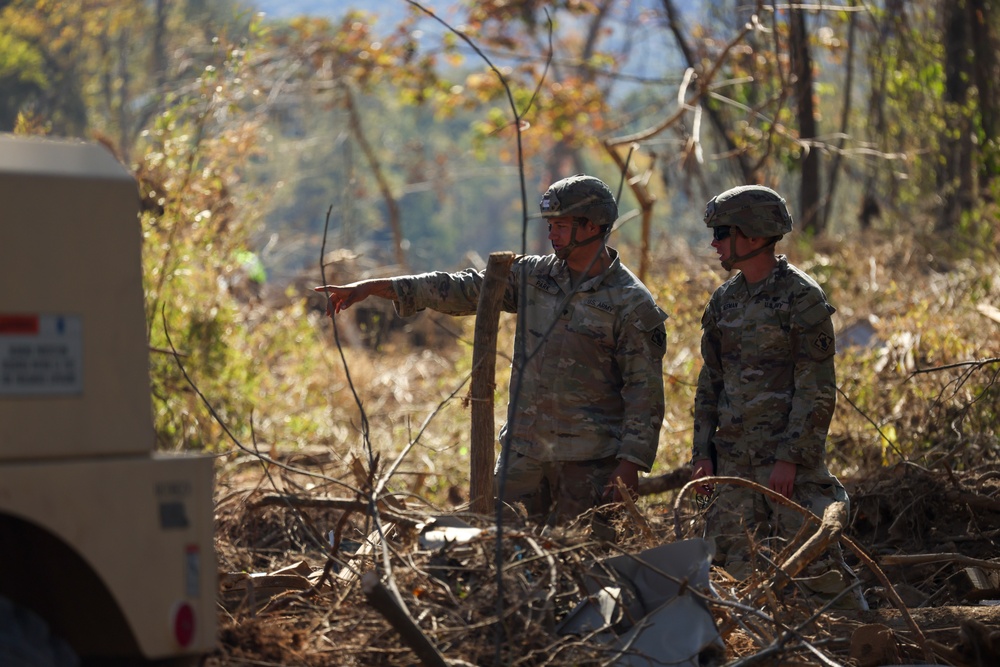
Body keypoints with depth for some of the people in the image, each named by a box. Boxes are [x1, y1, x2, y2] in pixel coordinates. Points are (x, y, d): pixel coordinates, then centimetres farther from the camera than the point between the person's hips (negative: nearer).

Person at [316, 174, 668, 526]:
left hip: (589, 460, -6)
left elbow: (645, 390, -9)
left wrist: (631, 462, -17)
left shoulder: (633, 305, -9)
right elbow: (461, 289, 7)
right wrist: (373, 287, 2)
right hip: (524, 450, 6)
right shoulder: (534, 275, 8)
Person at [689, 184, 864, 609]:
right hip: (733, 456, 7)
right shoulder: (725, 300, 12)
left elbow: (817, 389, -13)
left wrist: (790, 458, -18)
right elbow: (710, 383, 17)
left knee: (814, 565, -9)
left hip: (789, 456, -7)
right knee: (738, 568, 6)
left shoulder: (802, 298, -9)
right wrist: (702, 453, 9)